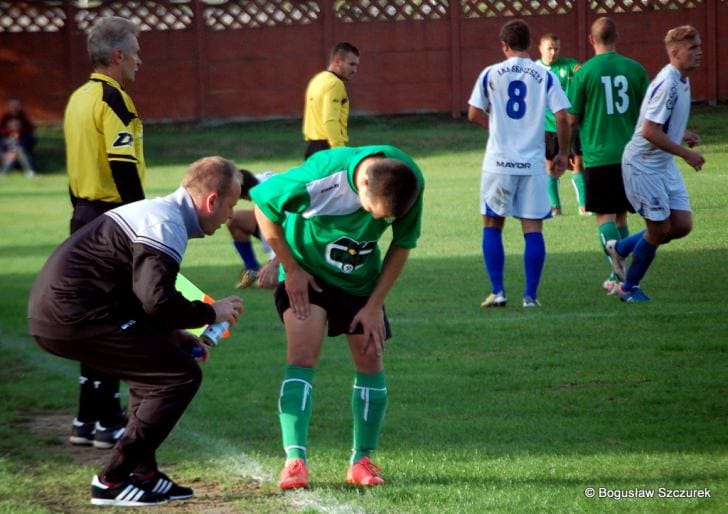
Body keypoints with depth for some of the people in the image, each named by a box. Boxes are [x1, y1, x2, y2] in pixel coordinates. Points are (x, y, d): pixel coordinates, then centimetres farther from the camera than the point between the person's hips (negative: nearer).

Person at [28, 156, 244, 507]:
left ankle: (142, 473, 20)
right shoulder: (166, 227, -12)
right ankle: (112, 482, -5)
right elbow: (157, 301, -23)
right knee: (181, 376, -7)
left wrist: (175, 336, 19)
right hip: (72, 317, -11)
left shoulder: (157, 213, 21)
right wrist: (210, 313, -6)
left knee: (157, 365, 23)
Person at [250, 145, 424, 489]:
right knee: (303, 356, -18)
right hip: (306, 273, -4)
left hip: (361, 278, 4)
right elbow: (263, 203, -19)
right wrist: (291, 269, -14)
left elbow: (402, 245, -7)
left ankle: (362, 460, 14)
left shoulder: (411, 183, -24)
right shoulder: (322, 176, -36)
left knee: (370, 361, 2)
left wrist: (375, 305, -8)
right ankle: (295, 460, -22)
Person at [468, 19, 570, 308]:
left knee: (492, 226, 11)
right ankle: (530, 295, 1)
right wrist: (563, 154, 8)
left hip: (499, 162, 0)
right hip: (533, 162, 0)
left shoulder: (490, 74, 0)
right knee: (533, 229, 4)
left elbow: (474, 115, 3)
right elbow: (561, 117, -4)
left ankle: (497, 292, 6)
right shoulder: (545, 76, 0)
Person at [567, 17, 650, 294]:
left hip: (598, 155, -3)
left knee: (605, 217, 0)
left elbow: (572, 120, -3)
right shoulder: (635, 69, 2)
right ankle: (620, 274, 17)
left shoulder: (584, 72, -6)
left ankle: (619, 275, -15)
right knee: (621, 215, 15)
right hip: (630, 154, 3)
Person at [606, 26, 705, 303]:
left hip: (665, 165, 9)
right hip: (643, 165, -9)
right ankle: (629, 288, 15)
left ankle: (621, 248, 22)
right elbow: (650, 131, -27)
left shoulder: (682, 80, 8)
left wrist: (682, 133, 5)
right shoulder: (667, 83, -23)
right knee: (660, 229, -3)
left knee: (682, 225, 3)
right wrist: (686, 154, -21)